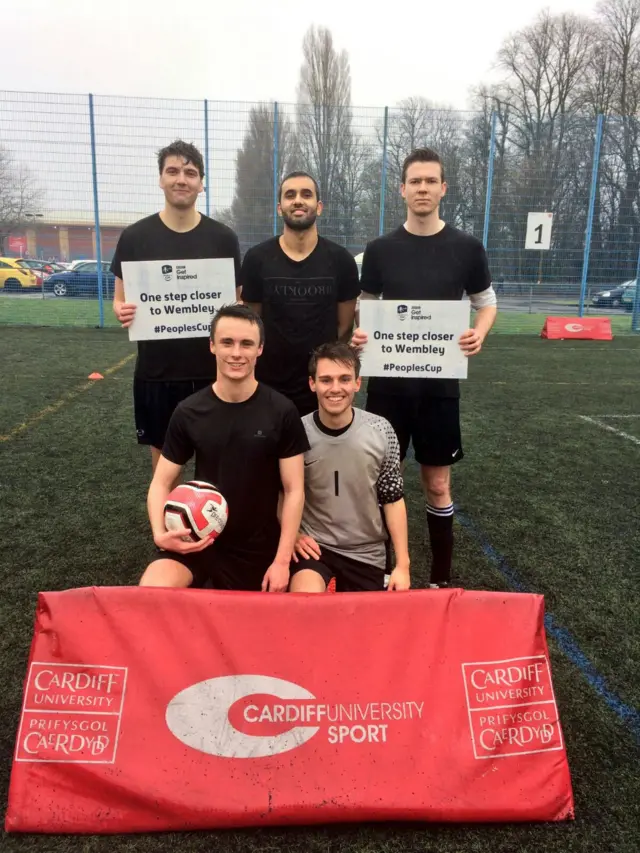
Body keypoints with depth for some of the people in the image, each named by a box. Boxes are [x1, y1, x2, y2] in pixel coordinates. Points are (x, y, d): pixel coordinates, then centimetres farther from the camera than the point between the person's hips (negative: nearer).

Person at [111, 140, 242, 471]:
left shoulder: (222, 237, 1)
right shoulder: (135, 236, 0)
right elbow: (120, 300, 6)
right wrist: (123, 312, -18)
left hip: (212, 370, 0)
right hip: (155, 371, 0)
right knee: (163, 456, 12)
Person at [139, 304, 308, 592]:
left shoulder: (282, 412, -10)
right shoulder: (188, 412, -7)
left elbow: (294, 490, -7)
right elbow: (161, 483, 0)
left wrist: (282, 560, -11)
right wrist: (160, 532, -19)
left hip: (258, 547, 0)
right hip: (198, 538, 0)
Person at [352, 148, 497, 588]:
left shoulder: (467, 247, 0)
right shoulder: (380, 249, 3)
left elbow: (487, 302, 9)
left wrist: (479, 333, -12)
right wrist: (356, 333, -12)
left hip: (440, 383, -1)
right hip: (388, 382, 1)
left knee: (438, 484, 7)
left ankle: (442, 579, 23)